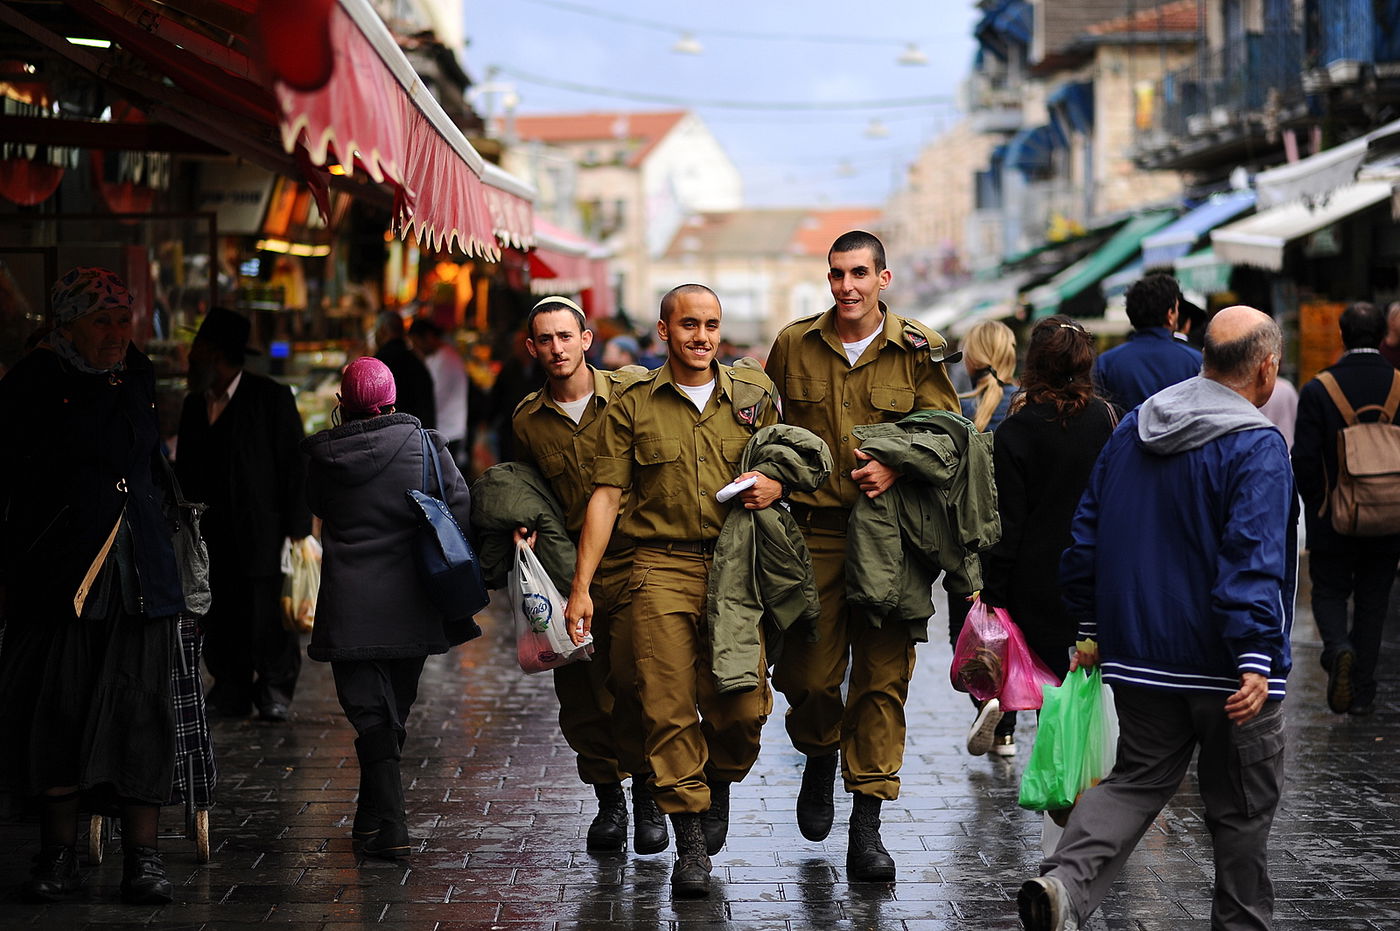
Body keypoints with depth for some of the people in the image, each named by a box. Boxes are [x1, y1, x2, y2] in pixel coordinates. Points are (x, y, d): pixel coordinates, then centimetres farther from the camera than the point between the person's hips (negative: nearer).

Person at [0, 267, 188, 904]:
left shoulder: (139, 378, 13)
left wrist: (161, 529, 23)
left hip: (142, 576, 4)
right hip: (56, 575, -3)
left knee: (140, 709, 1)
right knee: (55, 710, 0)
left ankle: (142, 857, 6)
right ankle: (58, 856, 12)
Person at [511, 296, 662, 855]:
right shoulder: (527, 421, 8)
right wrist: (524, 529, 2)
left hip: (628, 563, -3)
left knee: (629, 679, -14)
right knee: (578, 694, 4)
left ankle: (646, 795, 6)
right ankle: (608, 799, 23)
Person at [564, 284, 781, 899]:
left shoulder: (752, 396, 12)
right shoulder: (633, 406, 6)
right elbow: (605, 496, 4)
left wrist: (775, 486, -3)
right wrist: (580, 587, -1)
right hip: (663, 568, -1)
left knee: (742, 706, -5)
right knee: (668, 707, -7)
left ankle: (719, 782, 28)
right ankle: (690, 839, 4)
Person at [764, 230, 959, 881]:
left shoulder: (917, 350, 3)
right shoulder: (794, 345, 7)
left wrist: (895, 467, -14)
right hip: (813, 530, 1)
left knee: (883, 676, -2)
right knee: (809, 673, 0)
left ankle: (866, 823, 4)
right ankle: (820, 756, 35)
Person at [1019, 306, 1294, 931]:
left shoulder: (1132, 430, 8)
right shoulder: (1257, 447, -13)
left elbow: (1086, 536, 13)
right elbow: (1253, 560, -22)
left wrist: (1092, 631, 19)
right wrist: (1255, 660, -24)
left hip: (1139, 656, 6)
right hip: (1225, 666, -5)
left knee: (1137, 780, 12)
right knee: (1241, 806, 9)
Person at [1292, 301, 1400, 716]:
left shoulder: (1317, 390, -10)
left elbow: (1304, 459, -11)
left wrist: (1317, 508, 3)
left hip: (1333, 520, -2)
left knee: (1329, 592, 14)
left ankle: (1338, 648, -16)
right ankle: (1362, 693, 16)